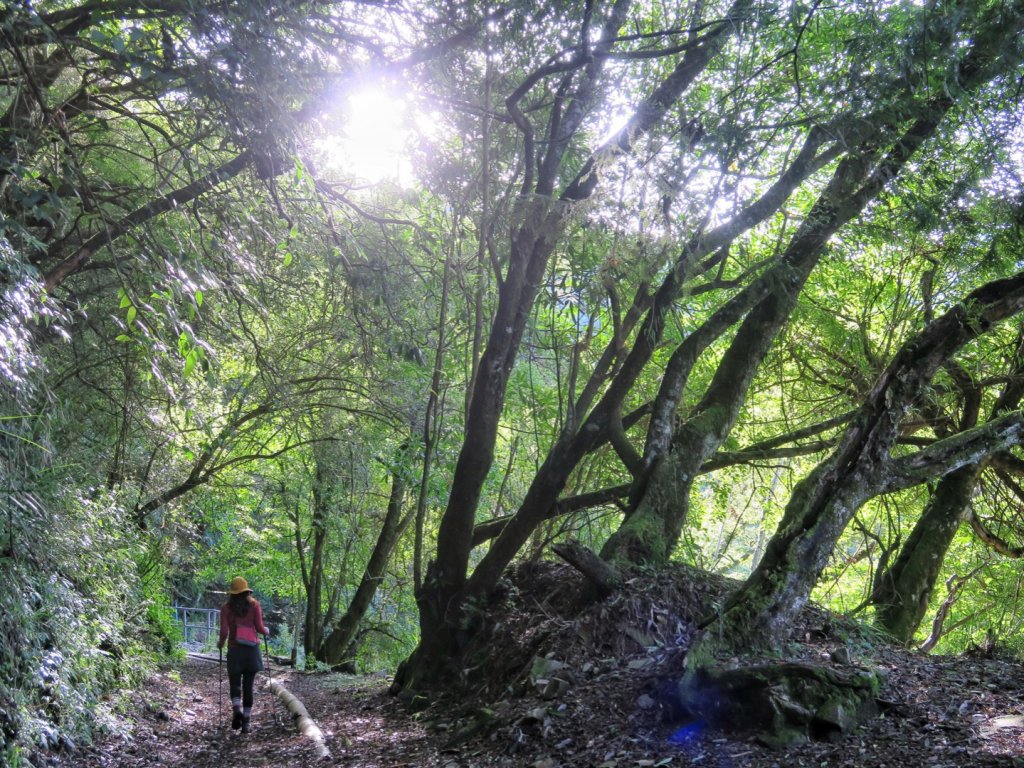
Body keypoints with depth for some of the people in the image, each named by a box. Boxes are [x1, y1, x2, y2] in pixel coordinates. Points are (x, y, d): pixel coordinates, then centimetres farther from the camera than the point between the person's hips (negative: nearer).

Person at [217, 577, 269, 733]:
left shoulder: (226, 608, 0)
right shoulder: (254, 605, 0)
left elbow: (224, 631, -7)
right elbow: (259, 628, -4)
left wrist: (221, 643, 13)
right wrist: (266, 632, 18)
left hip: (235, 649, -1)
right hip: (252, 649, 1)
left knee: (235, 684, 7)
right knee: (248, 686, 7)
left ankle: (237, 710, -20)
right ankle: (245, 722, 7)